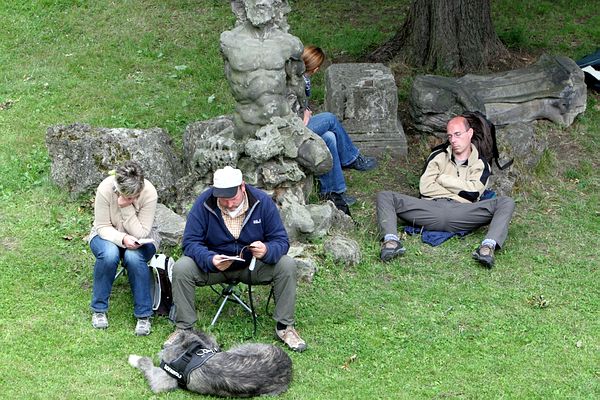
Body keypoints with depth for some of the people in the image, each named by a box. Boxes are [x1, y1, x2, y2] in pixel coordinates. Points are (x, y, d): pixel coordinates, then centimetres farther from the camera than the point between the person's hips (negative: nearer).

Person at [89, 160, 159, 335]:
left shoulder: (149, 193, -27)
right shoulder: (105, 189, -27)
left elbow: (141, 234, -24)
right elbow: (102, 227, -19)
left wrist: (126, 207, -35)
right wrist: (123, 239, -37)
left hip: (140, 239, 0)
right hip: (109, 235, 0)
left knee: (134, 257, -34)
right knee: (109, 254, -35)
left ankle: (143, 315, -19)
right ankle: (99, 310, -14)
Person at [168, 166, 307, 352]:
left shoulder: (262, 201, -14)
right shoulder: (204, 203, -16)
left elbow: (281, 240, -12)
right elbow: (191, 242, -16)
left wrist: (266, 251, -36)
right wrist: (210, 260, -37)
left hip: (252, 265, 1)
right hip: (213, 265, 0)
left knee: (287, 265, -25)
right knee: (181, 268, -27)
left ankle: (284, 326, -8)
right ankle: (184, 328, -10)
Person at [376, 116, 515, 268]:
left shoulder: (480, 164, 20)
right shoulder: (438, 156, 24)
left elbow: (473, 192, 0)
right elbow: (425, 187, 8)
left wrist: (443, 179, 7)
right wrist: (459, 193, 5)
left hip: (461, 213, -1)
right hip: (432, 208, 1)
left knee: (506, 203, -24)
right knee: (385, 197, -19)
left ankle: (488, 246, -50)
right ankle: (391, 241, -46)